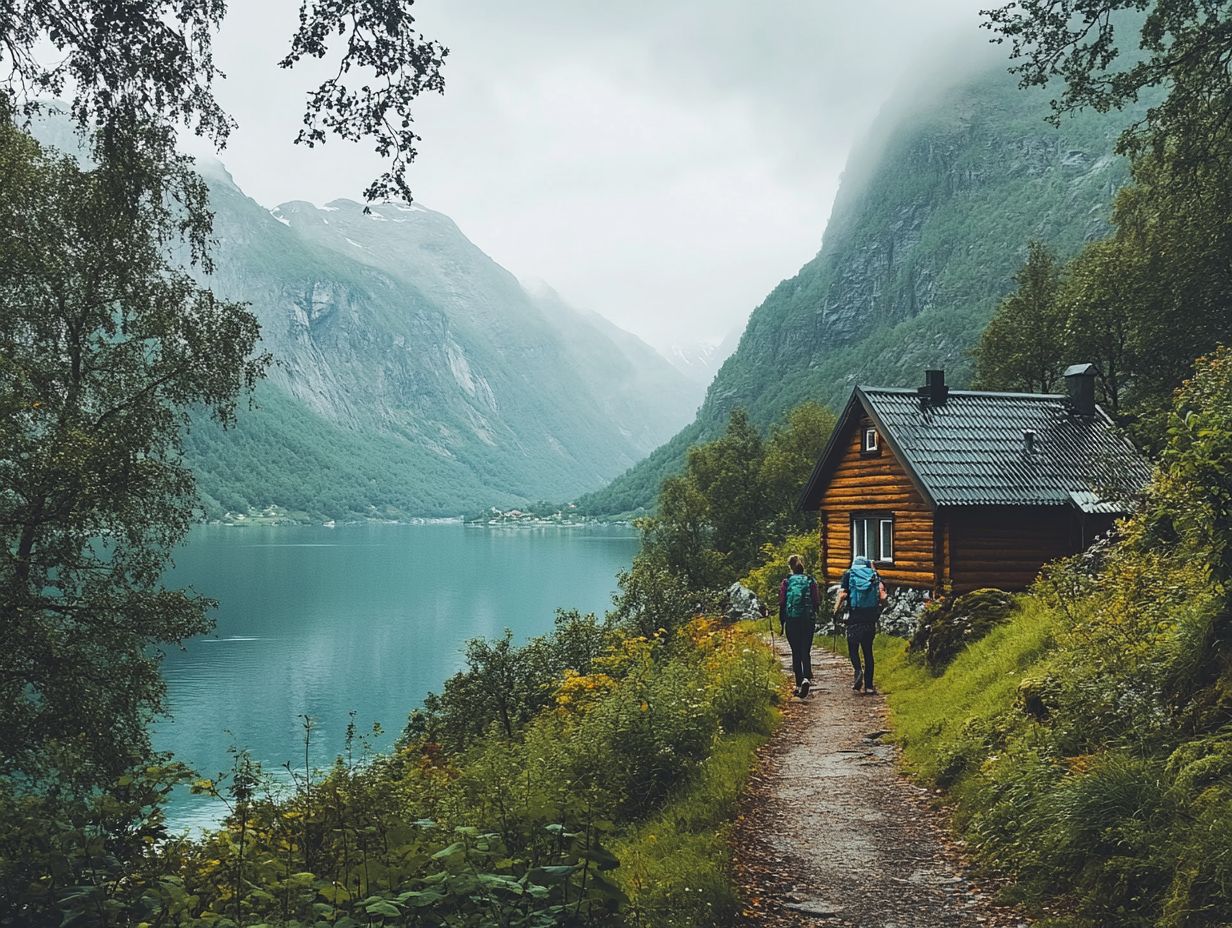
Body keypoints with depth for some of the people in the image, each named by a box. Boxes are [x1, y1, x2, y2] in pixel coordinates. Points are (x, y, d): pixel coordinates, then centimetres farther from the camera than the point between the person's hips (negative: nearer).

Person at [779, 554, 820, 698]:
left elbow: (781, 603, -2)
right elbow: (817, 602, 0)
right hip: (808, 621, 0)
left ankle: (799, 684, 10)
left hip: (791, 621, 0)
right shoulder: (811, 581, 3)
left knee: (796, 652, 9)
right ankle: (806, 678, -22)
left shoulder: (786, 581, 0)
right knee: (806, 652, 3)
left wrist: (781, 622, 6)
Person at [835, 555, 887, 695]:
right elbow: (882, 595, -4)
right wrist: (877, 605, 13)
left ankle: (858, 671, -17)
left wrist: (838, 608, 8)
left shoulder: (848, 574, 6)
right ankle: (869, 686, 8)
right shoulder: (874, 574, 10)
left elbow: (842, 594, -7)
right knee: (868, 651, 9)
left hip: (854, 617, -2)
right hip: (870, 619, 2)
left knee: (853, 648, 11)